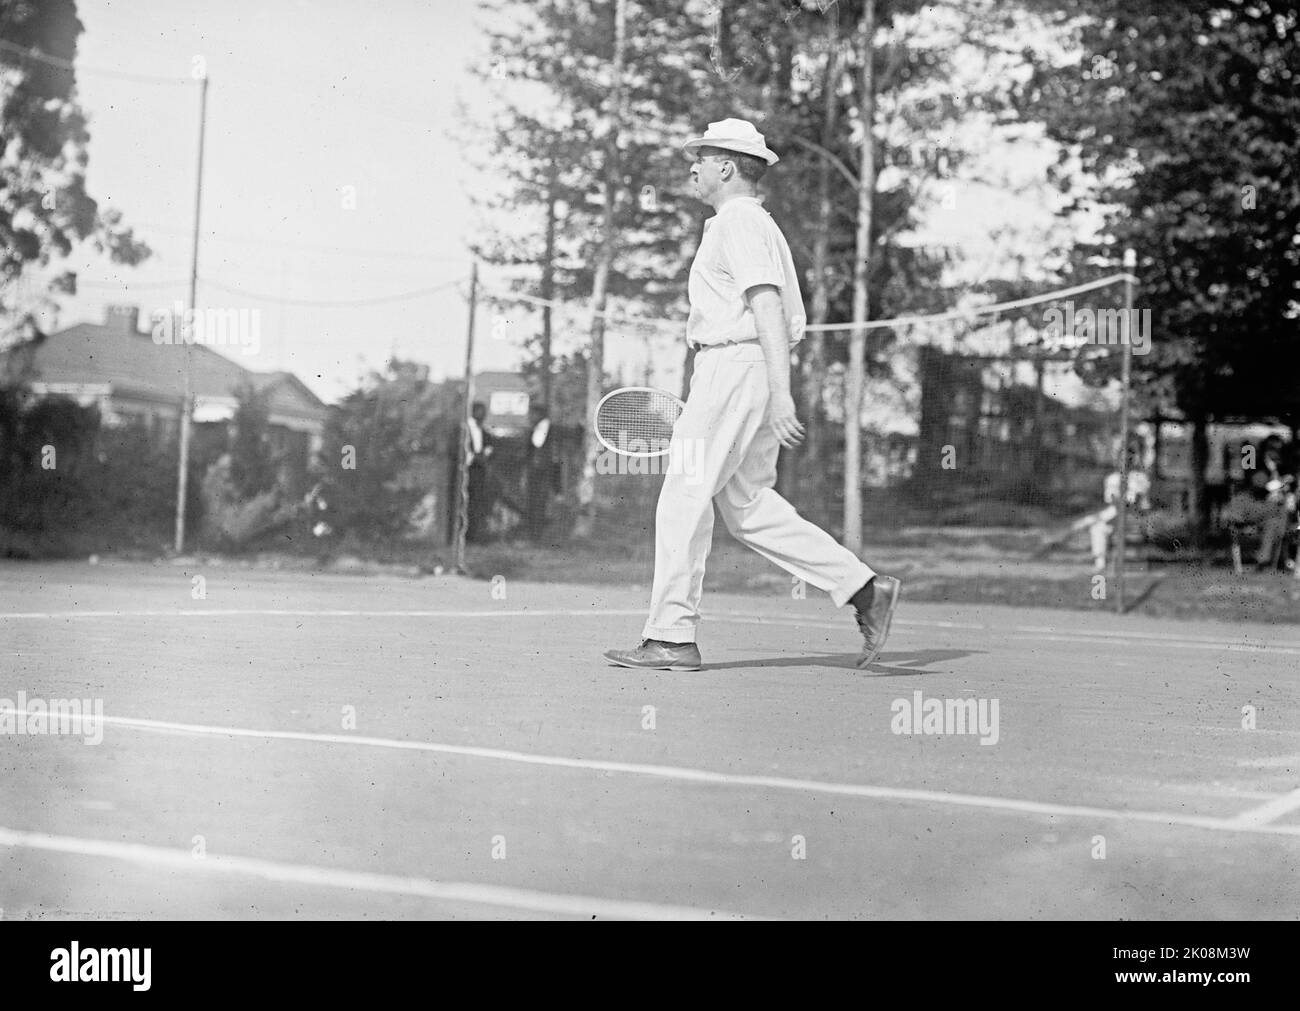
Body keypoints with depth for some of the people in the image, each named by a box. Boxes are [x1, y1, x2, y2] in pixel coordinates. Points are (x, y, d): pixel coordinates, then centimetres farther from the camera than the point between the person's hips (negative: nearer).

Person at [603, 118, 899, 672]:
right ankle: (863, 587, 6)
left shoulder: (740, 222, -10)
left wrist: (780, 394, -27)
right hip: (738, 371, 10)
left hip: (734, 365, -10)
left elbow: (768, 308, -20)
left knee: (684, 500, -6)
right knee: (747, 507, 9)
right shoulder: (747, 221, 23)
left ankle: (671, 637, -1)